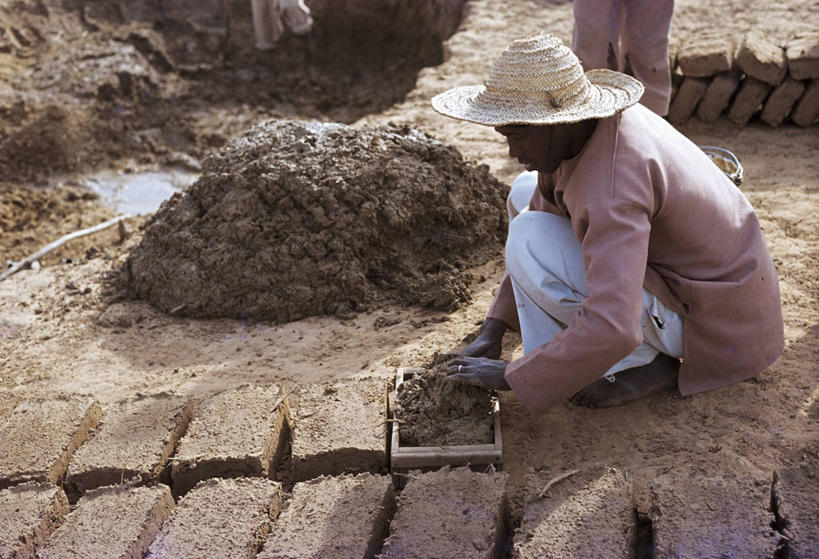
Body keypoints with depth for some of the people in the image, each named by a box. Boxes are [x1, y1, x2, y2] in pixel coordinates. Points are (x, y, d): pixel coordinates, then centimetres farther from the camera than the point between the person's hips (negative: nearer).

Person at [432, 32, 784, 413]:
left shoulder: (609, 192, -34)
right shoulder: (577, 123, -5)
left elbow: (611, 331, -42)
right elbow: (544, 212, 5)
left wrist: (513, 377, -27)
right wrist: (493, 330, 0)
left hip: (705, 321, -9)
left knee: (528, 241, -21)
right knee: (527, 194, 8)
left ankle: (643, 365, -7)